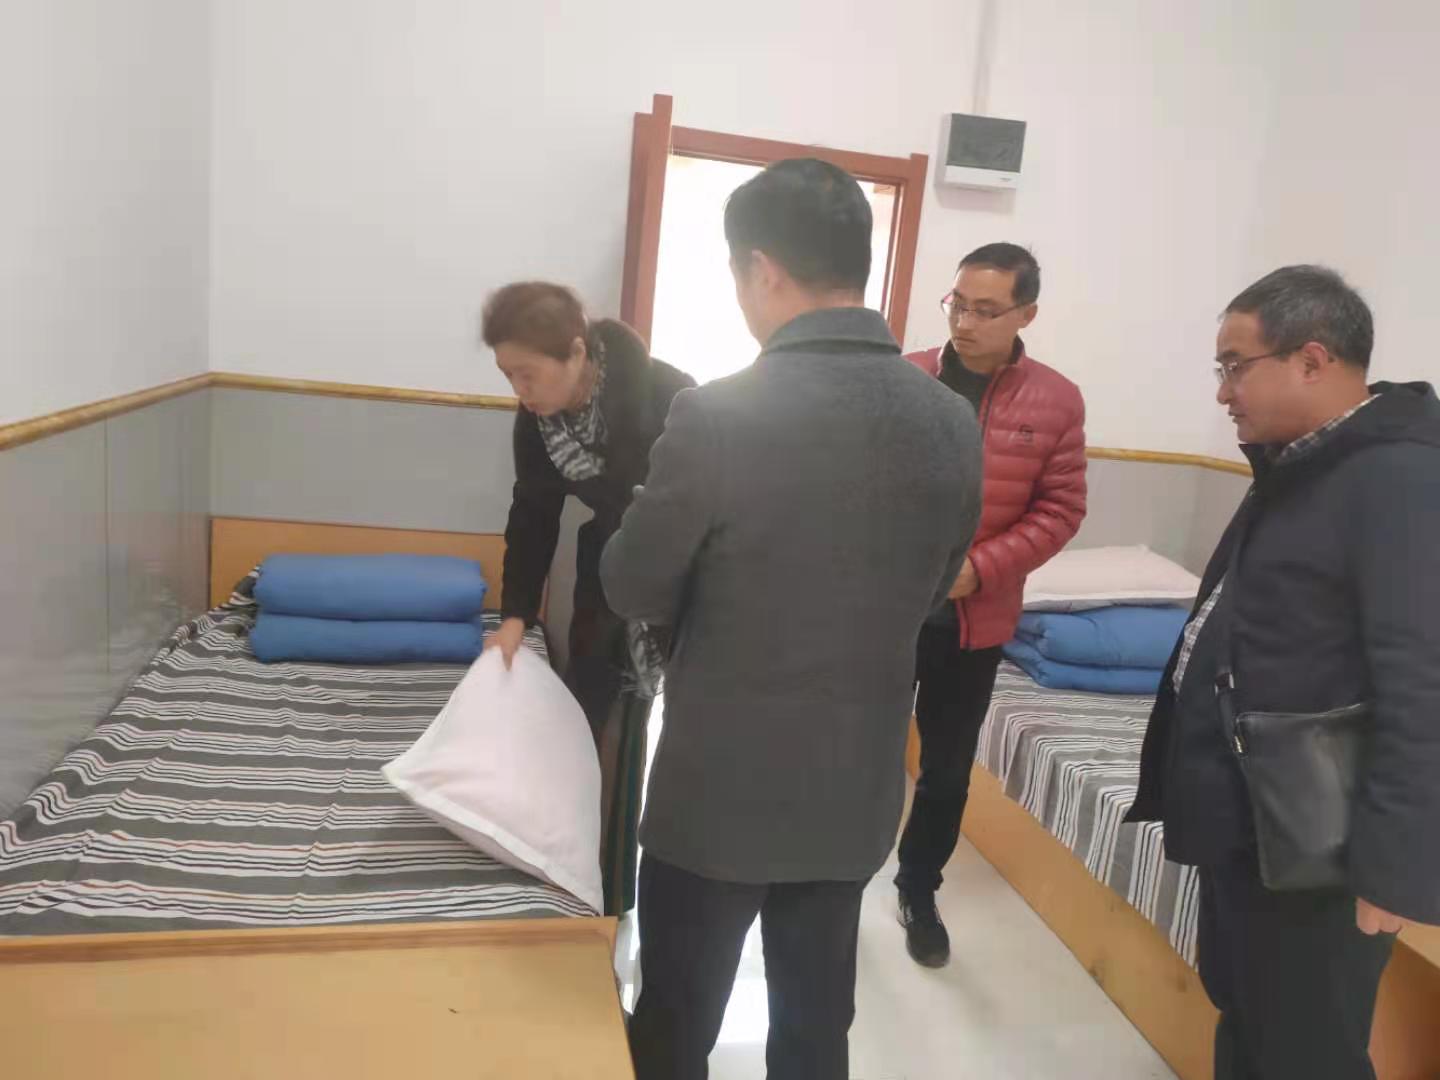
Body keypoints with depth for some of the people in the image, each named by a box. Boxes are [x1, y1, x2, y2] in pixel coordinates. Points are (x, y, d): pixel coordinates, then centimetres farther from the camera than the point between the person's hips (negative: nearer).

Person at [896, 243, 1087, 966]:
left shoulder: (1056, 402, -4)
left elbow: (1060, 509, -4)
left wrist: (982, 568, -16)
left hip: (975, 619, 1)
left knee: (947, 771, 15)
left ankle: (919, 893, 38)